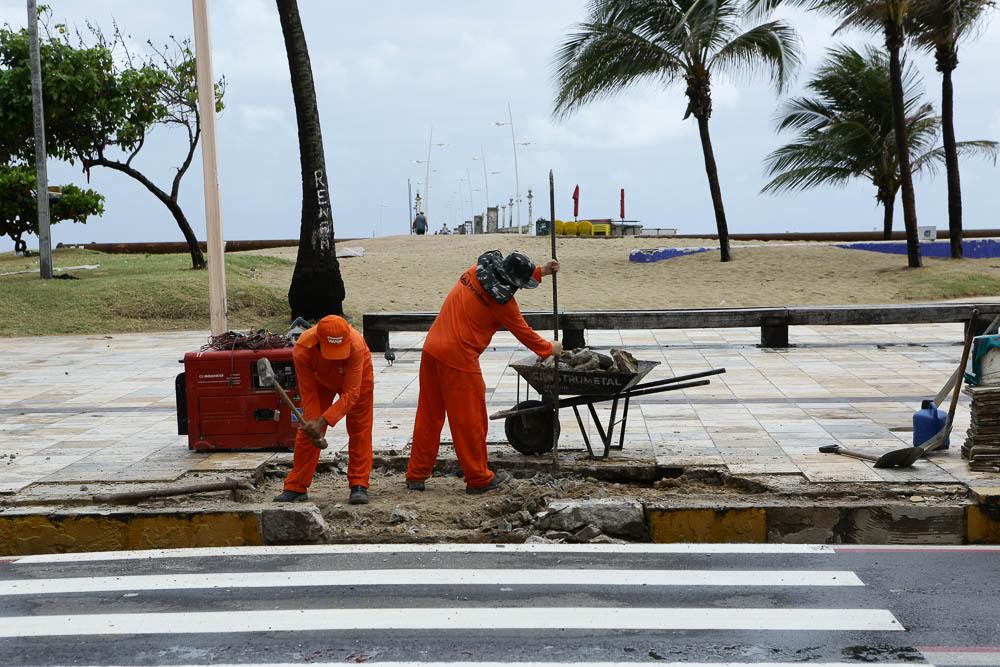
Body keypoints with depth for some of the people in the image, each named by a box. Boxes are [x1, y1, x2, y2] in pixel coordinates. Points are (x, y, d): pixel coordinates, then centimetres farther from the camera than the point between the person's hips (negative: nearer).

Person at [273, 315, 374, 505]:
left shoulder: (356, 345, -44)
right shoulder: (302, 350, -39)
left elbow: (350, 393, -40)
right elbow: (308, 394, -27)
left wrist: (323, 421, -46)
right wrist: (313, 423, -33)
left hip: (356, 377, -1)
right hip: (319, 380, 1)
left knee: (359, 430, -5)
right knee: (306, 432, -1)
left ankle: (359, 485, 1)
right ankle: (296, 487, 5)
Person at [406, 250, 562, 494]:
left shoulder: (478, 269, 8)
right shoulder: (501, 300, -12)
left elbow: (505, 279, 29)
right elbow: (522, 332, 1)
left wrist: (540, 271, 26)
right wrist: (549, 348, 17)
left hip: (432, 349, 8)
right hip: (458, 359, -8)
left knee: (429, 416, 14)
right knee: (470, 419, 5)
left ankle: (416, 475, 20)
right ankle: (479, 478, 15)